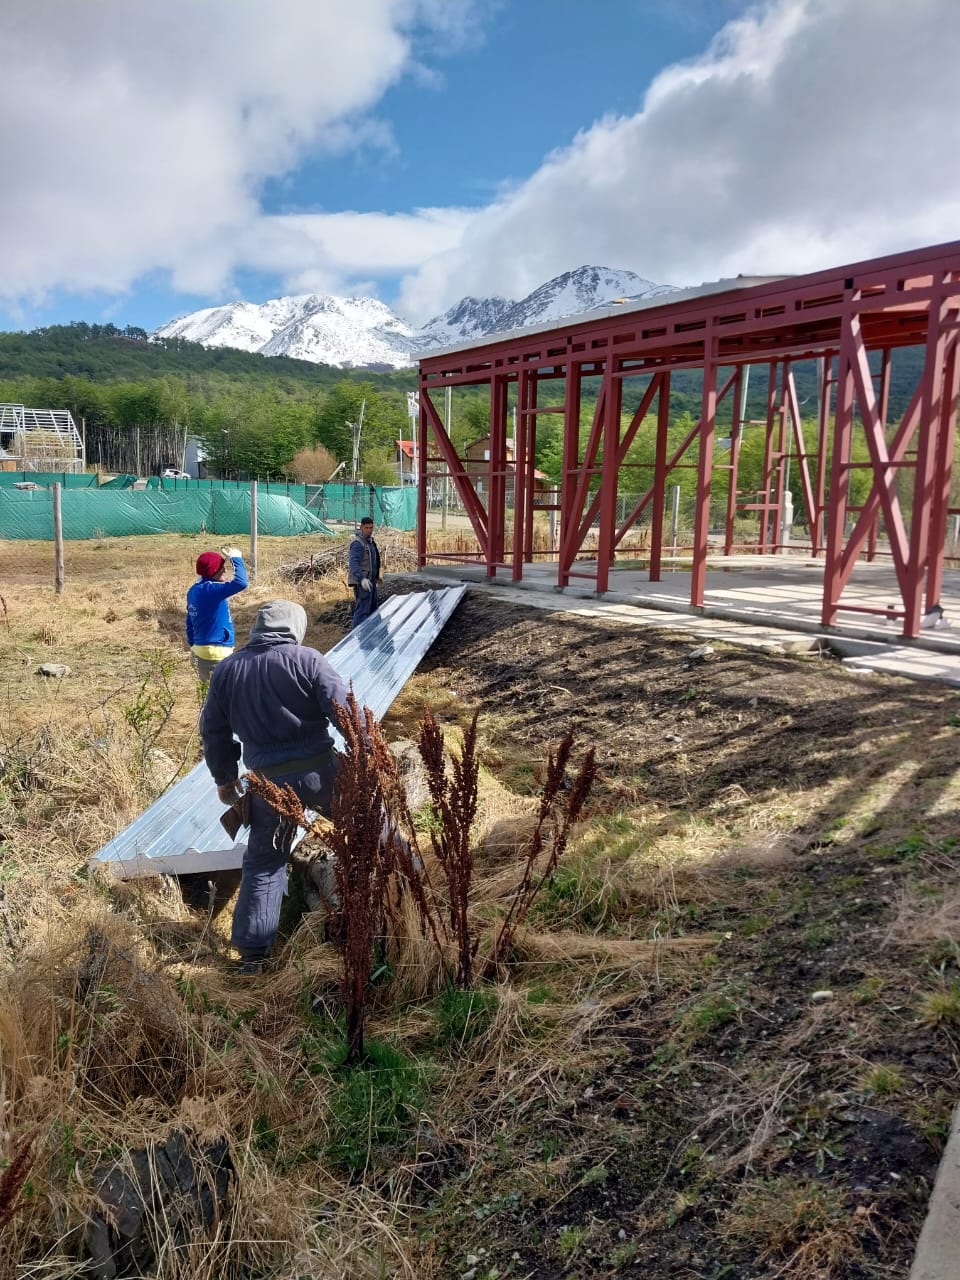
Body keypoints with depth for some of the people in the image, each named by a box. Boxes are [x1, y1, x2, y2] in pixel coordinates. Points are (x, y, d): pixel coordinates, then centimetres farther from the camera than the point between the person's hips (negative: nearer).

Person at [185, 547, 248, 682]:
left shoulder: (195, 590, 9)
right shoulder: (210, 590, -21)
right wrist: (236, 558, -18)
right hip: (215, 654, -10)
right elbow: (240, 583, -34)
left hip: (200, 651, 10)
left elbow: (190, 623, 18)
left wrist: (193, 646, 27)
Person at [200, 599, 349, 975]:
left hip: (268, 782, 3)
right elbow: (345, 709, -11)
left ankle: (252, 950, 16)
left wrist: (224, 778, 24)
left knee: (264, 861, 15)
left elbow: (214, 730, 13)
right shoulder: (305, 659, -7)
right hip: (319, 771, -3)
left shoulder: (226, 670, 7)